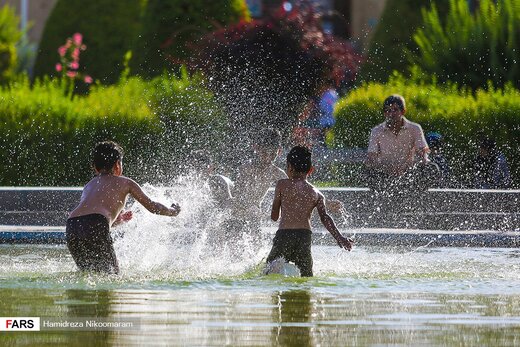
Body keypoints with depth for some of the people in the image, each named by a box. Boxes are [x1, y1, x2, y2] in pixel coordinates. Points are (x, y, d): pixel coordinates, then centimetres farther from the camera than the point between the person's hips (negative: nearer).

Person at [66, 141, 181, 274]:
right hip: (95, 227, -5)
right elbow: (152, 206, 27)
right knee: (112, 273, 2)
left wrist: (118, 219, 57)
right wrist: (173, 211, 47)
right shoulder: (125, 183, 21)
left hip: (71, 227, 5)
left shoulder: (89, 186, 34)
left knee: (88, 272, 19)